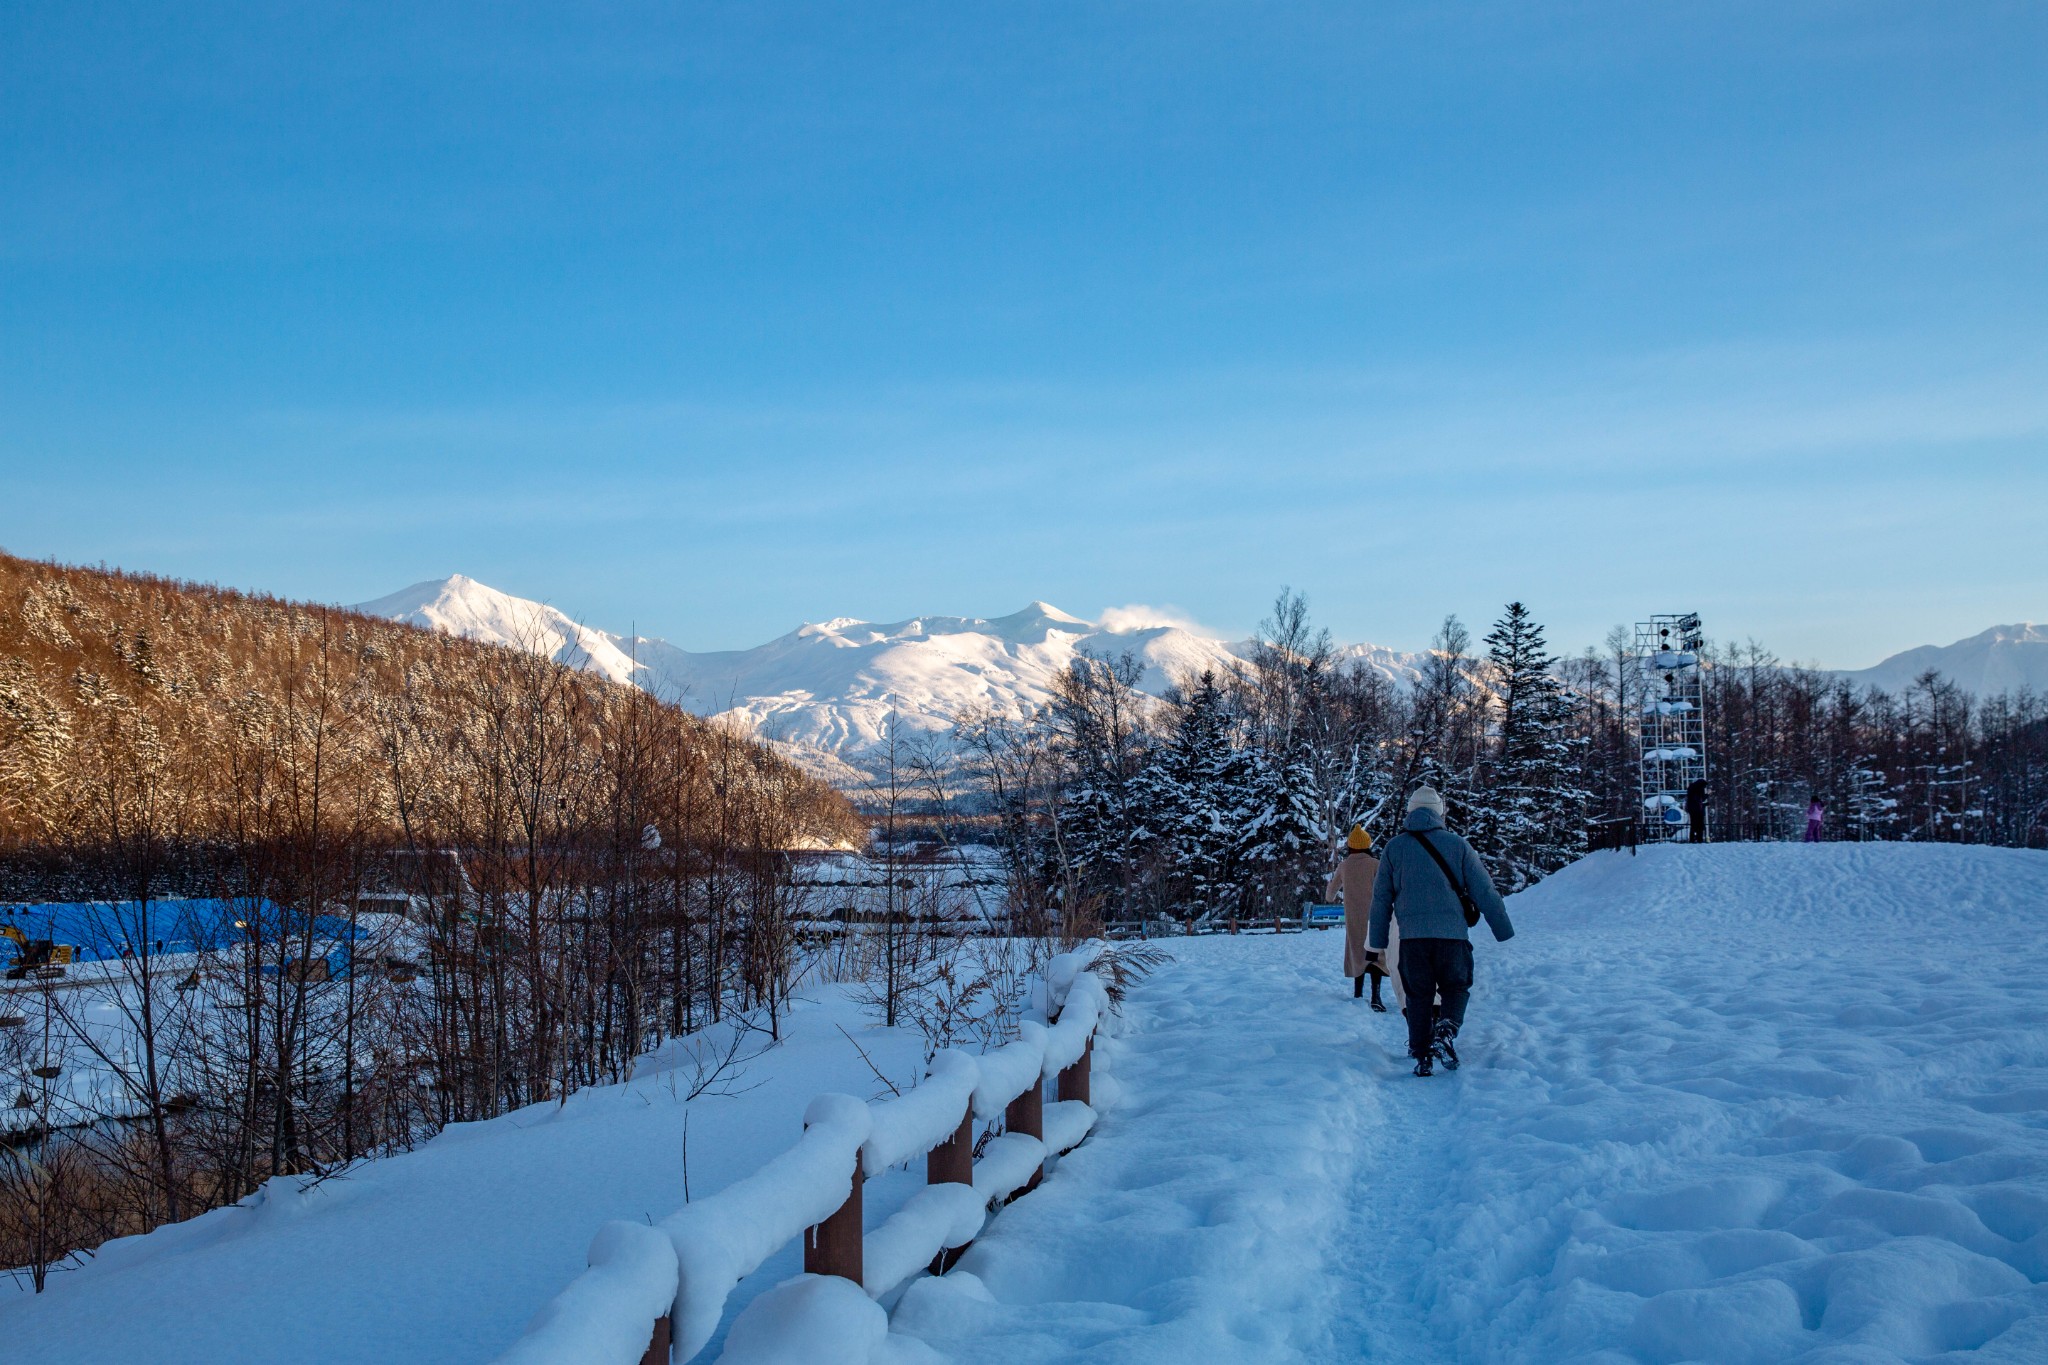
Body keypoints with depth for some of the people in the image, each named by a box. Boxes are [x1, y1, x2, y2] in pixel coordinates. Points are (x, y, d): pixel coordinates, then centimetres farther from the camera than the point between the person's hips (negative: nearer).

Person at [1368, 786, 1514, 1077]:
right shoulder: (1457, 844, 5)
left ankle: (1421, 1055, 5)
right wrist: (1504, 932, 11)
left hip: (1412, 935, 1)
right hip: (1452, 933, -1)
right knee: (1456, 987, 15)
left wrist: (1377, 943, 17)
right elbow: (1484, 891, 5)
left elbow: (1381, 898, 11)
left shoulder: (1394, 847, 9)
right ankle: (1447, 1029, -11)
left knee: (1418, 995, 11)